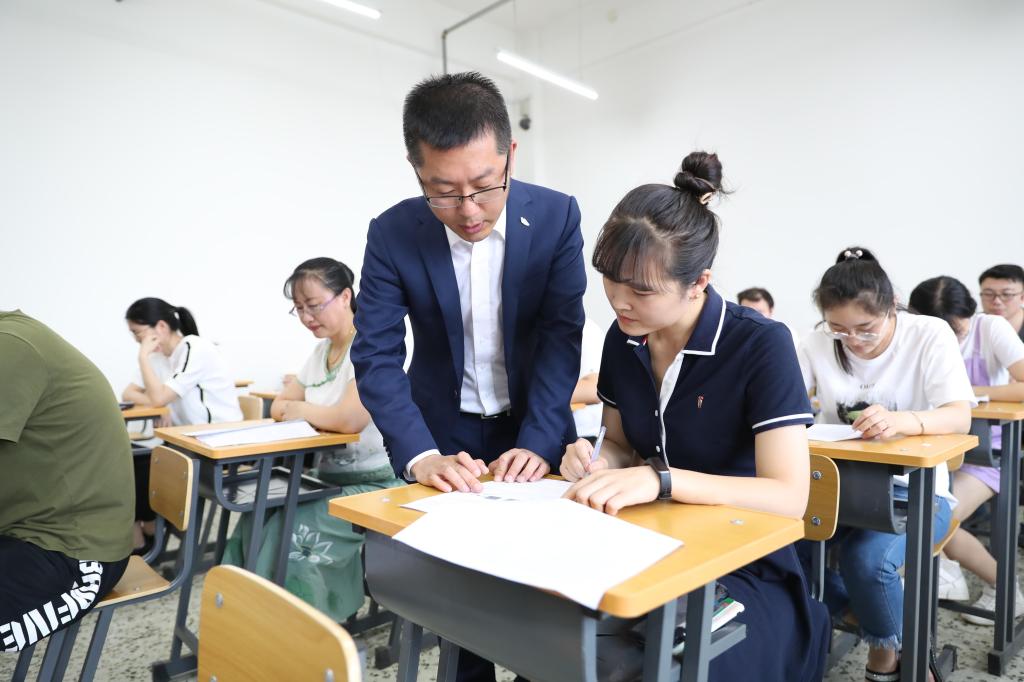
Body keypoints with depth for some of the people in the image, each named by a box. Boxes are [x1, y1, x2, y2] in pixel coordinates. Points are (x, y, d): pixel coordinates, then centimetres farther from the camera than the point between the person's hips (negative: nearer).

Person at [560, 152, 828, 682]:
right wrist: (598, 464, -12)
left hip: (746, 568, -4)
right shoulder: (623, 339, 0)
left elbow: (789, 497, -22)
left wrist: (661, 479, -34)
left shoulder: (761, 346, -17)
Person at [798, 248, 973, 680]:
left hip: (914, 490, -3)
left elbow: (960, 418, -21)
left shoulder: (930, 335, -10)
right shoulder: (818, 343, -3)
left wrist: (903, 421, -43)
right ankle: (858, 612, 9)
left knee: (865, 557, -32)